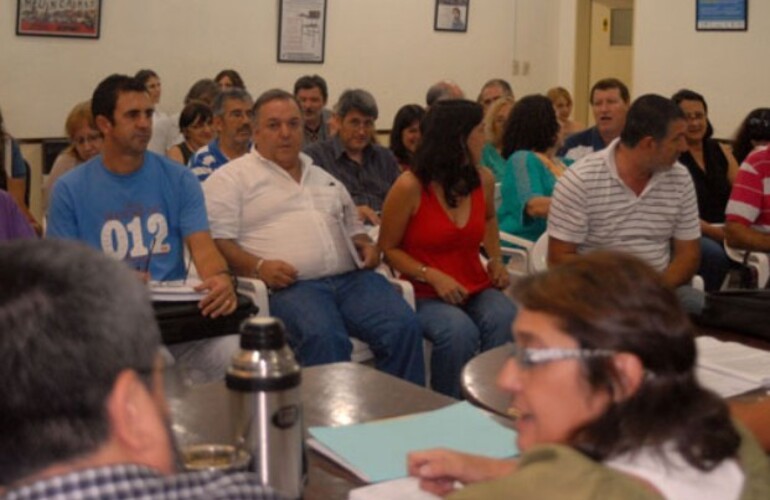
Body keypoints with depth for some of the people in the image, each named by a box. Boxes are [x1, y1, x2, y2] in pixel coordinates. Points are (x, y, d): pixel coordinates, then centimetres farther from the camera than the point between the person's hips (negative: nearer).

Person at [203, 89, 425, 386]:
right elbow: (217, 242, 0)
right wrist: (258, 267, -16)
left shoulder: (325, 179, 29)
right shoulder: (231, 178, 10)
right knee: (324, 337, -37)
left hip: (352, 278, 6)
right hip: (289, 286, -5)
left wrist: (367, 247, 13)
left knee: (404, 327, -21)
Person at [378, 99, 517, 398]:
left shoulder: (483, 179, 6)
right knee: (460, 332, -34)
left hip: (477, 288, 4)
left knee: (506, 320, -29)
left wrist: (495, 258, 14)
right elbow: (388, 248, -3)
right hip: (426, 294, -4)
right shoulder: (410, 187, -10)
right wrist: (432, 276, -16)